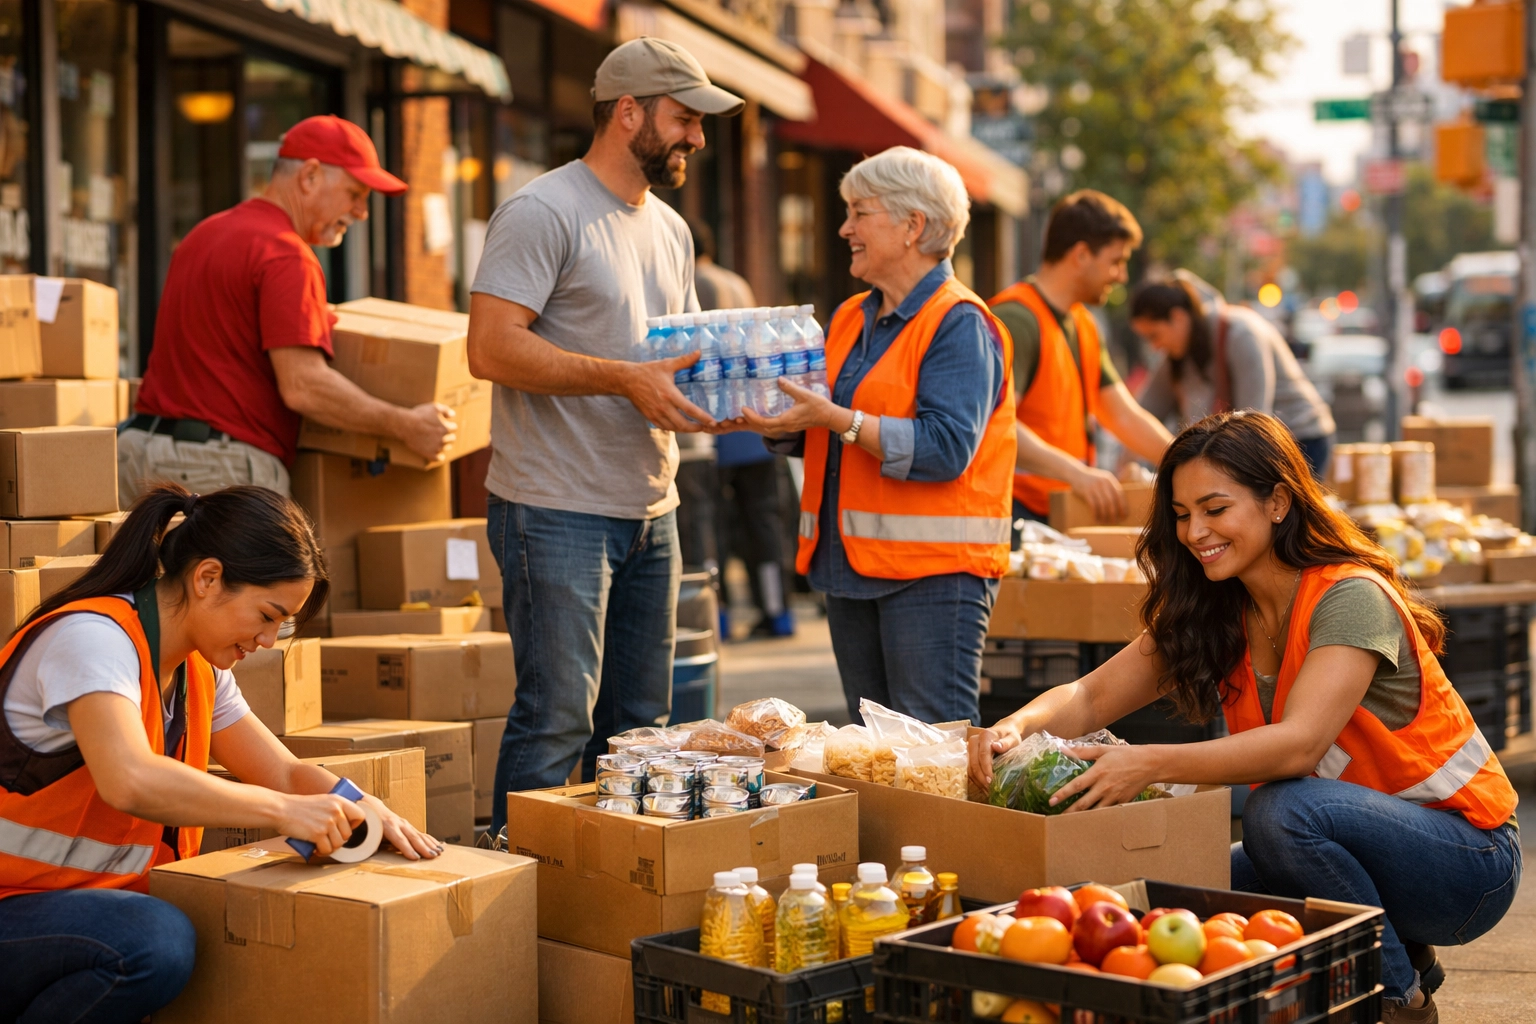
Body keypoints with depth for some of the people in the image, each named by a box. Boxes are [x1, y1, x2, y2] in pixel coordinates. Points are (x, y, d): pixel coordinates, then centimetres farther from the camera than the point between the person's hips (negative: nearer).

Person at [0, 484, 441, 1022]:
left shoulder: (198, 669, 8)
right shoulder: (92, 637, -19)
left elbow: (285, 773, 14)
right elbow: (130, 780, -37)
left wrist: (363, 808, -7)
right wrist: (282, 810, -32)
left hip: (108, 899, 9)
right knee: (158, 939, -36)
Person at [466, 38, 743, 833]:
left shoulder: (669, 230, 17)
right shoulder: (542, 213, -10)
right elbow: (491, 348, -19)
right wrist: (625, 379, -22)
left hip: (651, 511, 9)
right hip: (557, 508, -8)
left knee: (639, 726, 13)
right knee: (557, 721, -7)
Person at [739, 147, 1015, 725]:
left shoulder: (959, 323, -9)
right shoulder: (851, 319, 17)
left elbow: (946, 448, -21)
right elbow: (817, 436, 18)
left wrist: (836, 418, -23)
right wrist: (779, 421, -3)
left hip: (933, 572, -8)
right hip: (853, 565, 8)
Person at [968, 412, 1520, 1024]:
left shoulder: (1350, 597, -21)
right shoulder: (1214, 615, 0)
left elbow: (1298, 743, -35)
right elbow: (1091, 697, -3)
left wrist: (1150, 763, -46)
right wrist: (1018, 726, -25)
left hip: (1465, 855, -7)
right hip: (1353, 839, 7)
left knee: (1279, 810, -31)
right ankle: (1401, 957, 10)